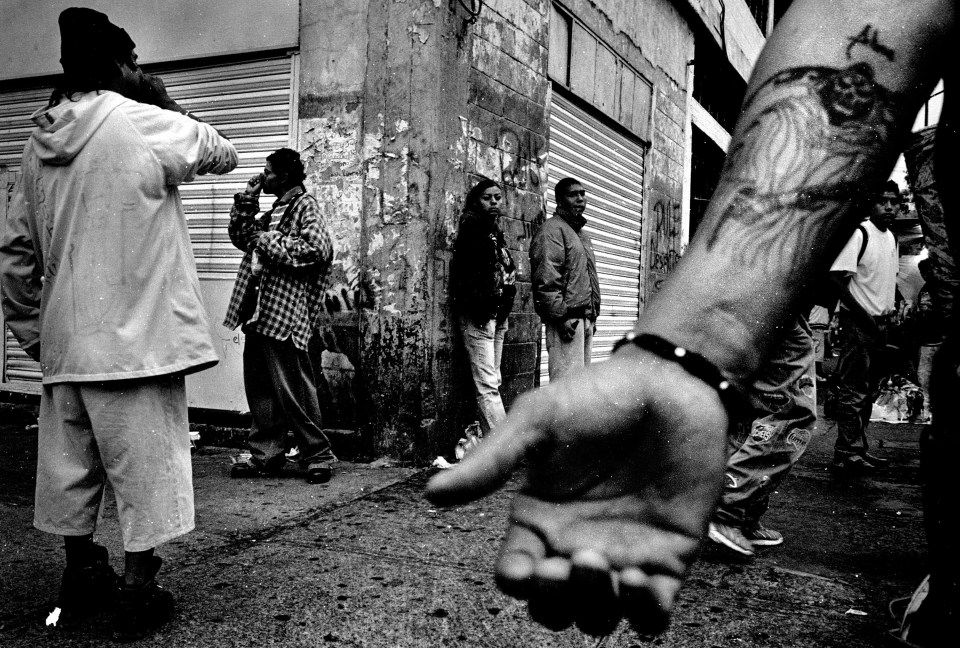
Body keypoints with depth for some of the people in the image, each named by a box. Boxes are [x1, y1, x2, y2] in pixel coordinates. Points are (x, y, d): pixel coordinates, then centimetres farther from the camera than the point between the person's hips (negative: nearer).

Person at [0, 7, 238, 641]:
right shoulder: (146, 124, -9)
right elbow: (224, 155, 7)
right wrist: (169, 103, 13)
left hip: (64, 345, 7)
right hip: (136, 339, -6)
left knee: (70, 465, 17)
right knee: (146, 465, 5)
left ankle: (80, 577, 32)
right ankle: (138, 595, 14)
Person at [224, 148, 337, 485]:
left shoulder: (305, 205, -5)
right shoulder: (275, 209, 21)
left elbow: (318, 249, -19)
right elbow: (241, 236, 24)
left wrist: (270, 242, -12)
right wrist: (247, 200, 13)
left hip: (284, 314, -9)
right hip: (258, 312, 9)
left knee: (293, 388, -5)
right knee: (260, 387, 12)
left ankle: (318, 455, 7)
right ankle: (266, 454, 22)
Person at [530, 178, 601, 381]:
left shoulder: (581, 233, 24)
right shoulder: (552, 230, -7)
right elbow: (546, 280, -17)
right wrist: (560, 317, -21)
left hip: (585, 319, 10)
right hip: (567, 320, -10)